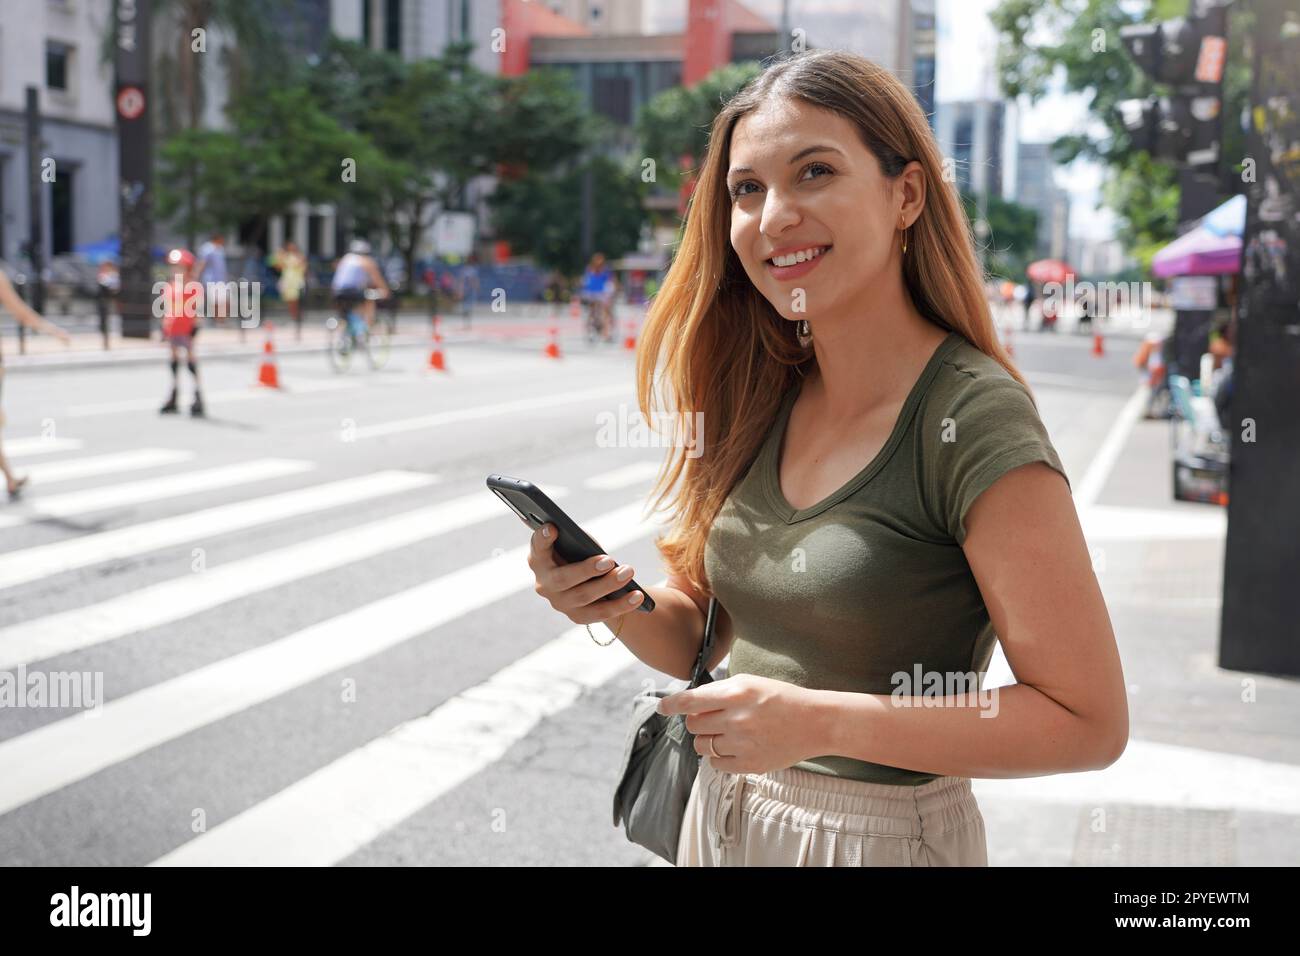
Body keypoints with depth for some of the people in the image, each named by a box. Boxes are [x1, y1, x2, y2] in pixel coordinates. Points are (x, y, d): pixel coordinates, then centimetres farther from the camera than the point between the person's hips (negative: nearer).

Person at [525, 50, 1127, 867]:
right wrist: (622, 607, -14)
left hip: (883, 834, -6)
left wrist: (823, 722, -25)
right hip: (723, 818, 6)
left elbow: (1091, 721, -20)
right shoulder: (761, 399, -2)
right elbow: (703, 640, 7)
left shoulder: (975, 422, -20)